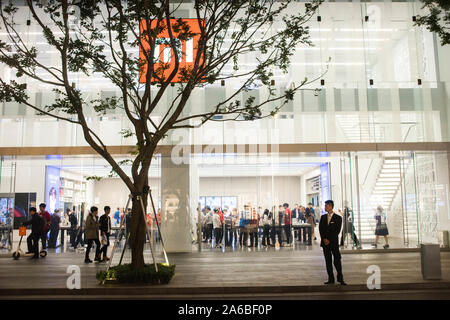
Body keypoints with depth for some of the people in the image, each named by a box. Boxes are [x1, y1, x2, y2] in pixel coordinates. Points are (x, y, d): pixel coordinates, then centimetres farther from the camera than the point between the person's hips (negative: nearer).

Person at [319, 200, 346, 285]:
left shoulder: (338, 218, -1)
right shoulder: (323, 217, 11)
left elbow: (337, 231, -6)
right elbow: (320, 229, 8)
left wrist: (329, 240, -11)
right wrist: (324, 239, -6)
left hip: (334, 242, -4)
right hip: (325, 242, 4)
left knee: (337, 261, -5)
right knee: (328, 261, 5)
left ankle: (340, 278, 6)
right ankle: (331, 279, 11)